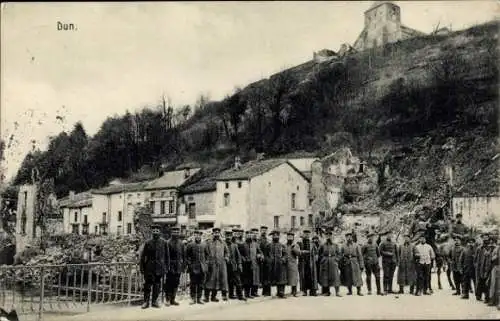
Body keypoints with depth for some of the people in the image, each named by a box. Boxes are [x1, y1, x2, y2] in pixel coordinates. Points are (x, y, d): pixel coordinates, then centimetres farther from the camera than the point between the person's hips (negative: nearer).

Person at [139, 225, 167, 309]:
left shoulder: (163, 243, 5)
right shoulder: (148, 242, 1)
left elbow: (166, 256, 9)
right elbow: (142, 256, 2)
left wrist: (165, 266, 4)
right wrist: (142, 267, -2)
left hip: (159, 267, 2)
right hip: (149, 268, -1)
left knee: (157, 285, 5)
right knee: (147, 285, -1)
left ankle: (155, 301, 14)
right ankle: (146, 301, 5)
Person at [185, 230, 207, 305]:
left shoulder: (203, 246, 11)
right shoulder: (190, 245, 0)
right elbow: (186, 256, 1)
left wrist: (205, 264, 9)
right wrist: (189, 263, -7)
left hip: (202, 268, 3)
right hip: (193, 268, -3)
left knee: (201, 284, 5)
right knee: (193, 284, -2)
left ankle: (199, 299, 12)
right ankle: (193, 299, 6)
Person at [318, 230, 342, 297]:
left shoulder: (335, 245, 8)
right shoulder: (323, 245, 6)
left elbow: (338, 254, 10)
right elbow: (319, 254, 11)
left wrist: (336, 260, -2)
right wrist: (322, 260, 2)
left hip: (333, 263, 0)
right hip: (325, 263, 0)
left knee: (335, 276, -9)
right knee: (325, 277, 1)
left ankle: (337, 292, -9)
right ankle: (326, 291, 10)